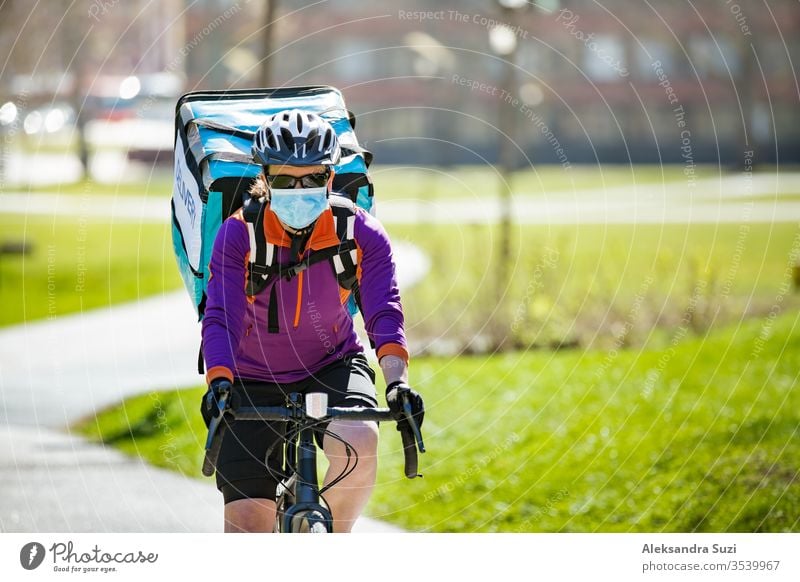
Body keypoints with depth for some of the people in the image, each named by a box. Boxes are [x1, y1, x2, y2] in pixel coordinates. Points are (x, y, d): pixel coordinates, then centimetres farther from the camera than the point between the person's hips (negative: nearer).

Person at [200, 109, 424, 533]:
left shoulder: (361, 235, -15)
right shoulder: (238, 235, -18)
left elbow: (384, 314, -24)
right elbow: (221, 318, -26)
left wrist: (397, 383, -41)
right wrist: (219, 383, -45)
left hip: (331, 367, 0)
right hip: (254, 383, 0)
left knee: (358, 443, -33)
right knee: (245, 534, -9)